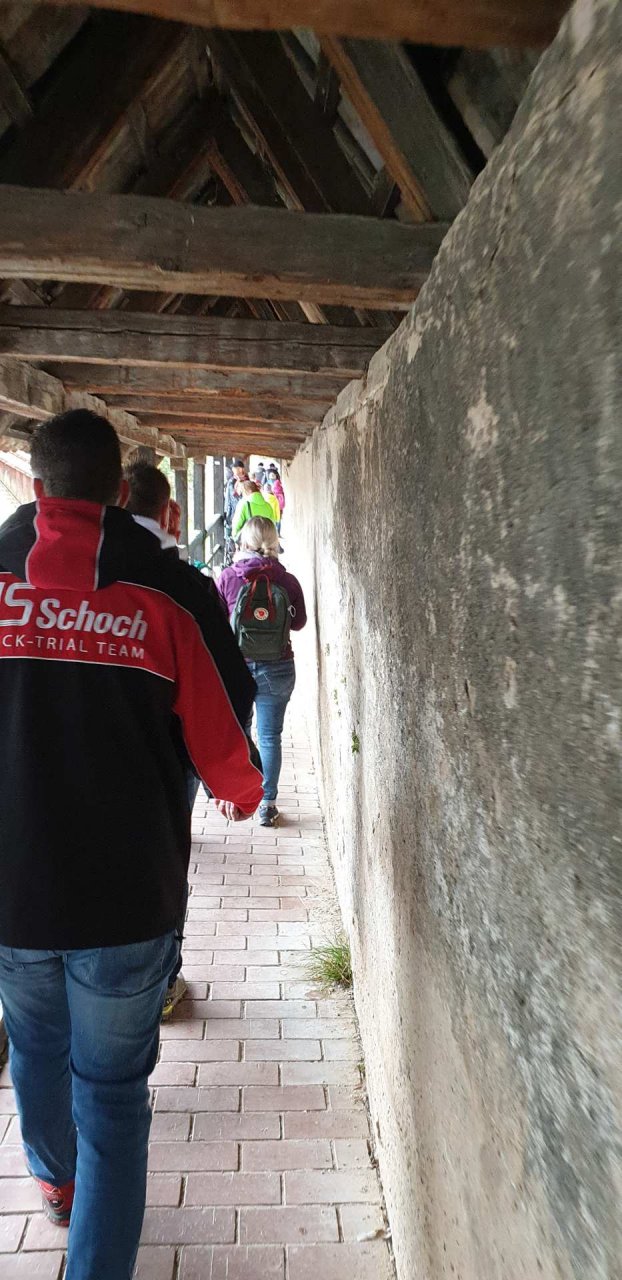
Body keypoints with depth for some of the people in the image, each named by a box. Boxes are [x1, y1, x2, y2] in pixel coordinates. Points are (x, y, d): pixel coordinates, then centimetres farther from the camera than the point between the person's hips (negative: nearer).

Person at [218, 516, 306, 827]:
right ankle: (267, 803, 10)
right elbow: (299, 622, 4)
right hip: (276, 667, -1)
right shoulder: (287, 580, -7)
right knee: (269, 736, 7)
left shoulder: (227, 577, -8)